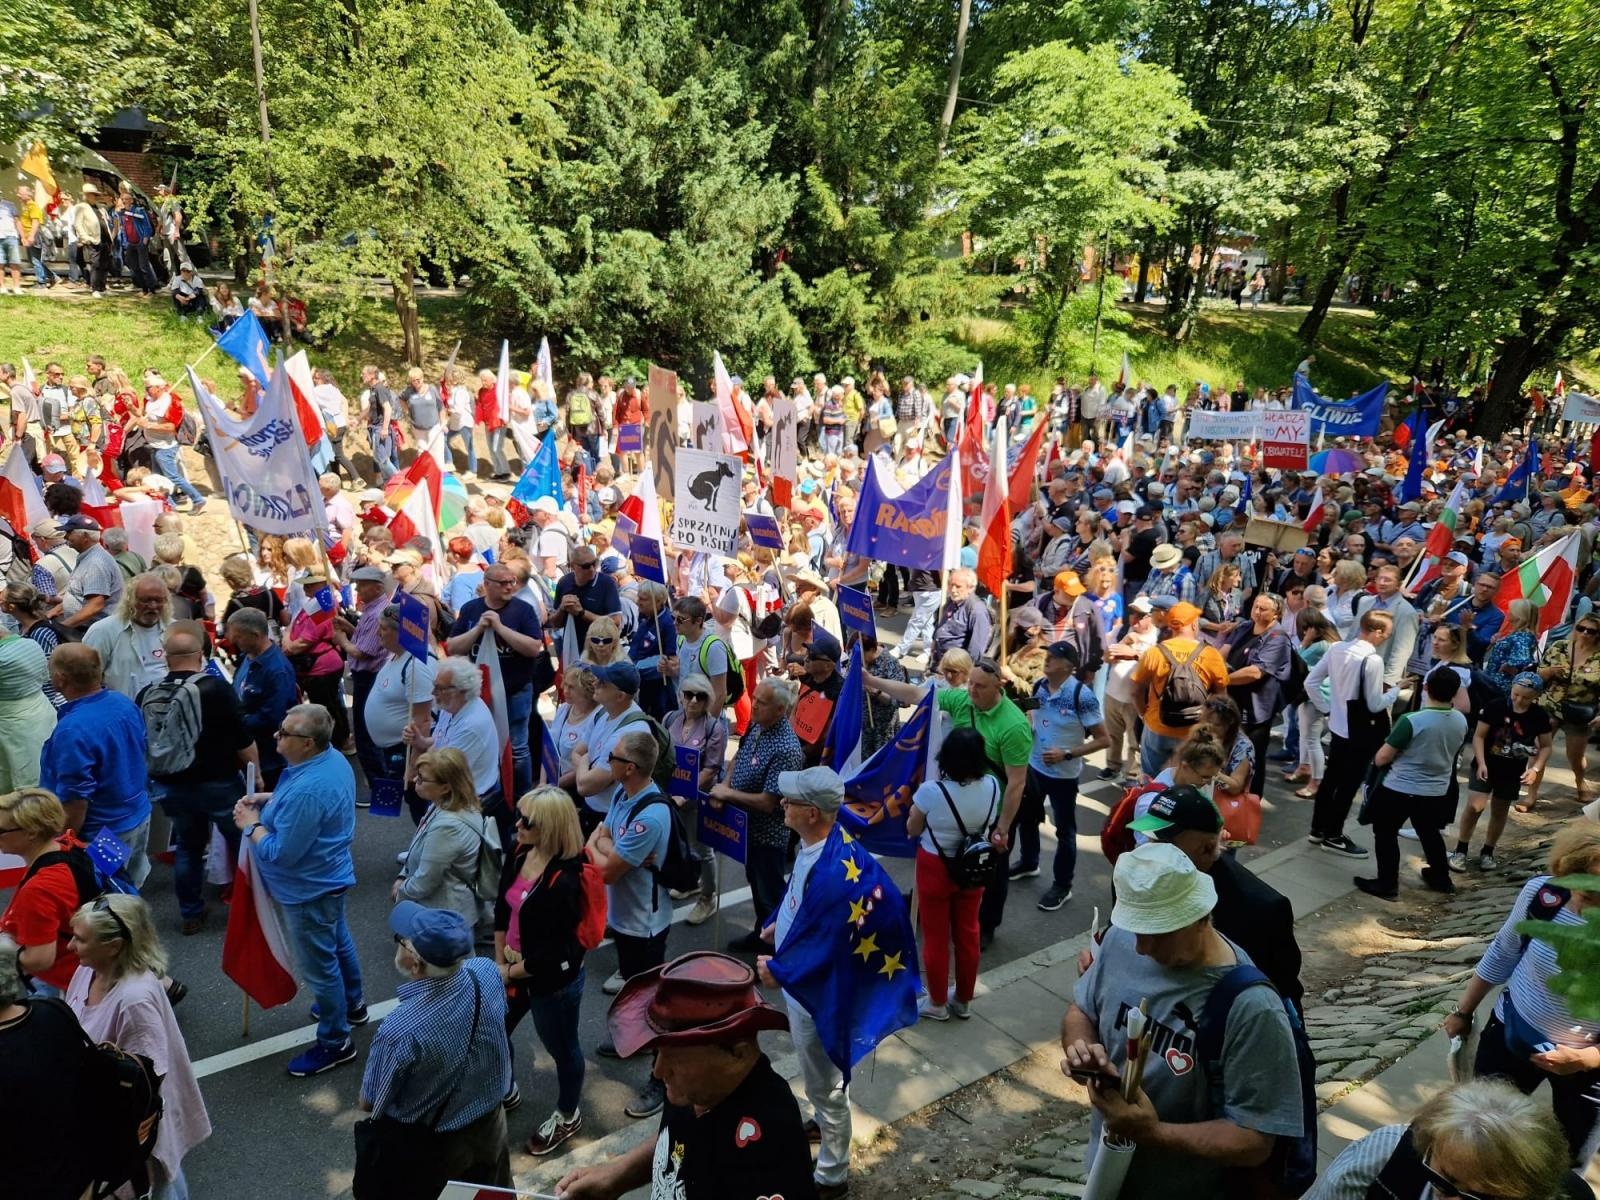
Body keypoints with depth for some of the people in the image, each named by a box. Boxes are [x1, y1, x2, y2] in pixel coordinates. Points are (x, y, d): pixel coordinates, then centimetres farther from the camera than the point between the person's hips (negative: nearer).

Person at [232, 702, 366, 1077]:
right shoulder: (332, 757, -7)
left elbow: (280, 853, -30)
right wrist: (268, 798, 1)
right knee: (338, 941, 28)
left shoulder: (307, 790, -38)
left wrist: (250, 824, -15)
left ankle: (335, 1043, 24)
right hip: (331, 875, 10)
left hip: (311, 888, -10)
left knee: (319, 965, 7)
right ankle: (352, 1004, 50)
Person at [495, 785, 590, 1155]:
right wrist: (500, 961, -1)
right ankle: (505, 1092, 55)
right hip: (513, 969, 8)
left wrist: (511, 972, -14)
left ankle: (567, 1116, 43)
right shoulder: (519, 854, -8)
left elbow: (554, 953, -26)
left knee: (561, 1048, 17)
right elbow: (502, 910, 4)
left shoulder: (563, 881, -32)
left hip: (554, 981, -8)